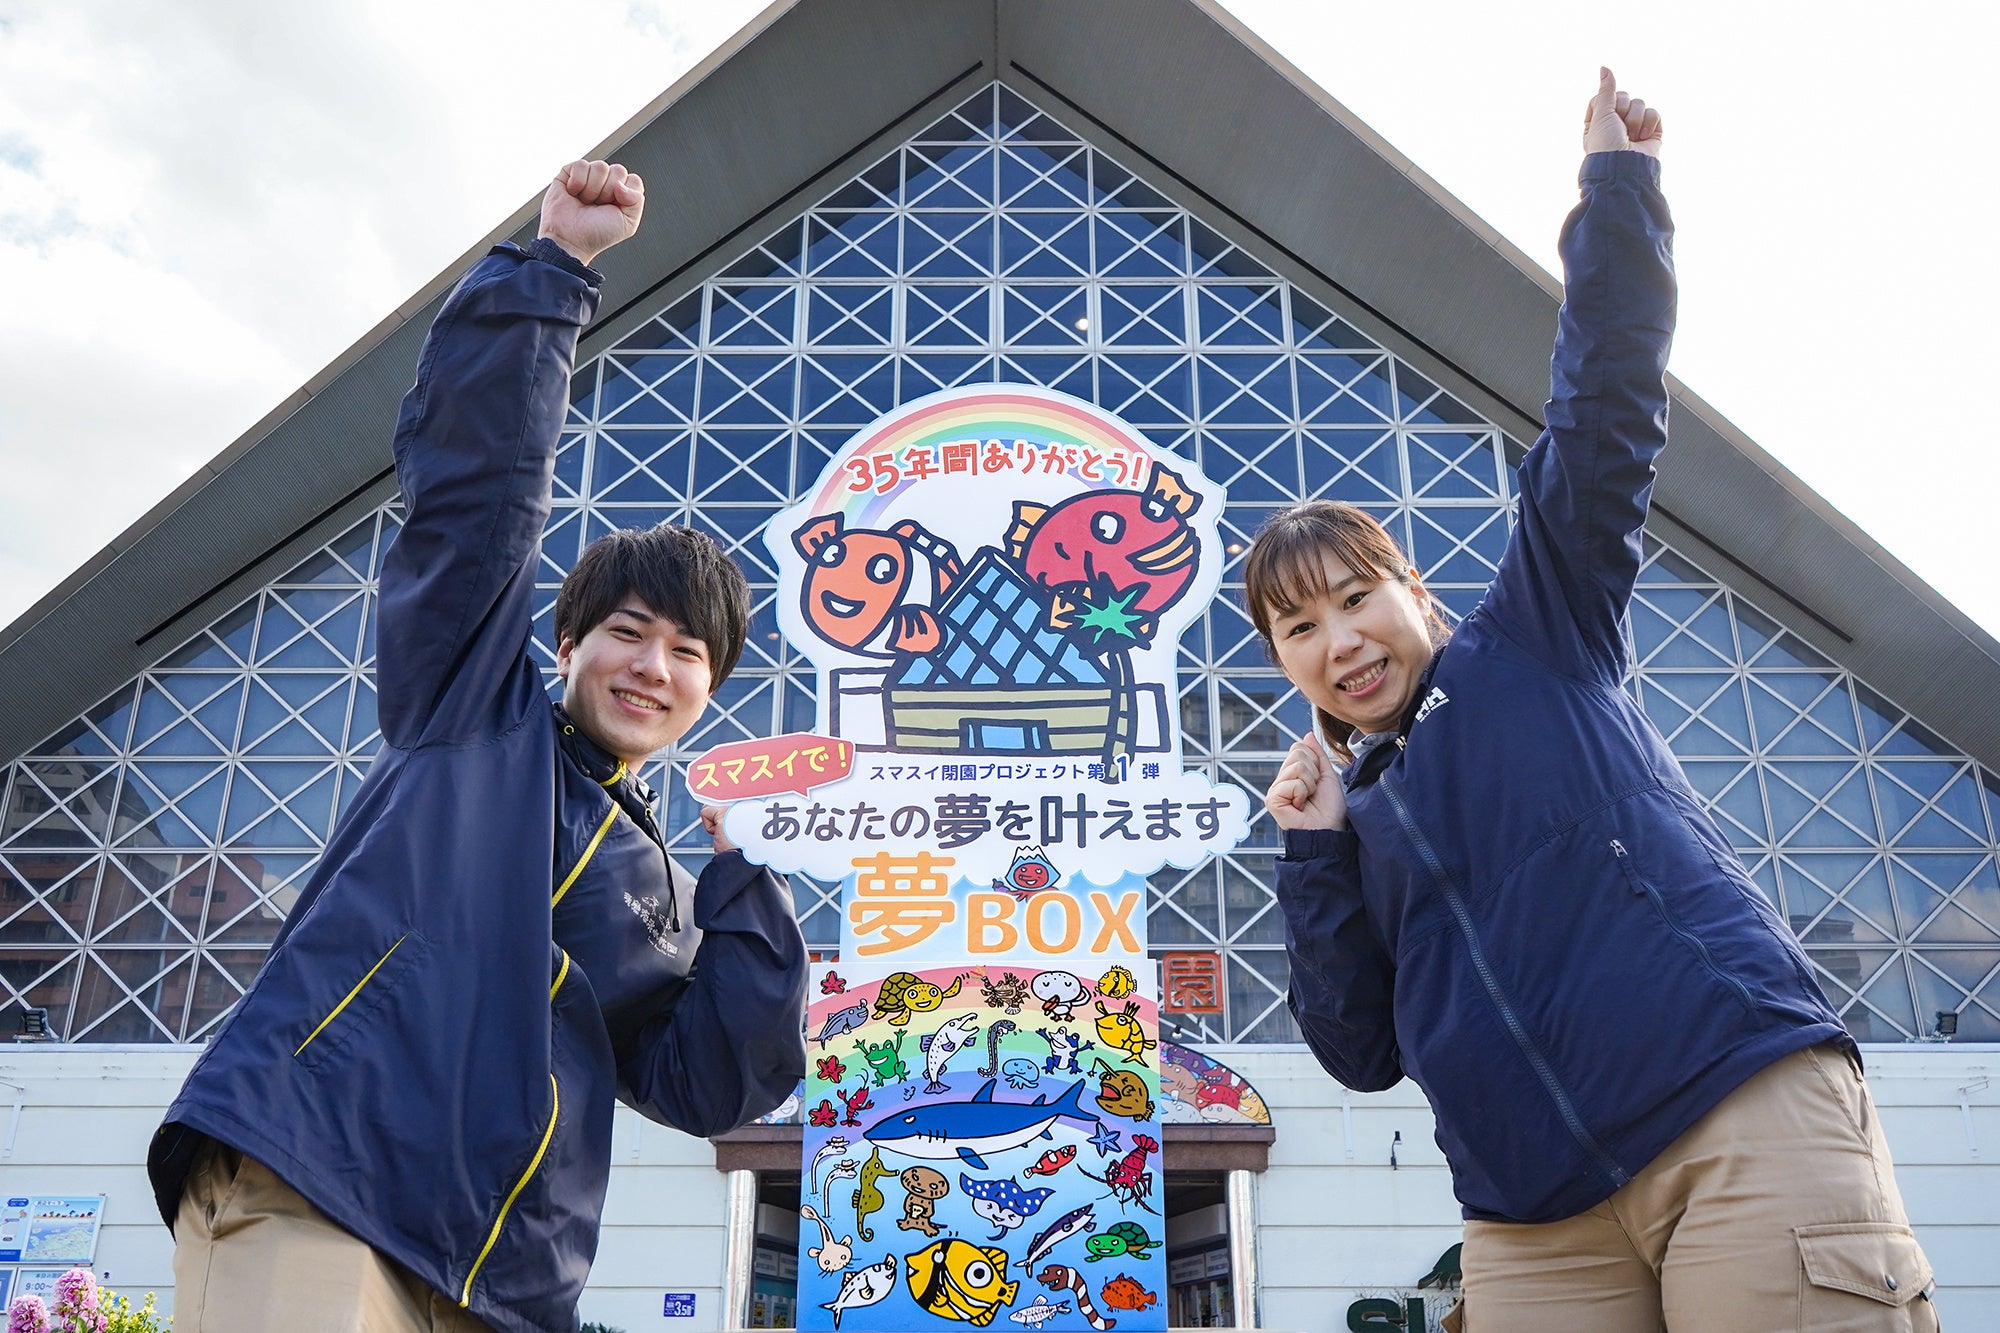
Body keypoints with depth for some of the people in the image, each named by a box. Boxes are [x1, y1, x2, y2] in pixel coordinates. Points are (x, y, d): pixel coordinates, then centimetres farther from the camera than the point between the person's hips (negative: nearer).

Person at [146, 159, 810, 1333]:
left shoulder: (660, 891, 22)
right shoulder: (473, 711, 12)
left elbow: (715, 1086, 10)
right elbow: (477, 475, 3)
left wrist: (744, 879, 6)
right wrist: (557, 263, 1)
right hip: (302, 1197, -5)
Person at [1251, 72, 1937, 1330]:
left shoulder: (1535, 639, 9)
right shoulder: (1351, 810, 17)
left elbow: (1604, 405, 0)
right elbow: (1365, 1052, 11)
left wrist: (1616, 182, -4)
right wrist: (1317, 857, 1)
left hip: (1743, 1113, -3)